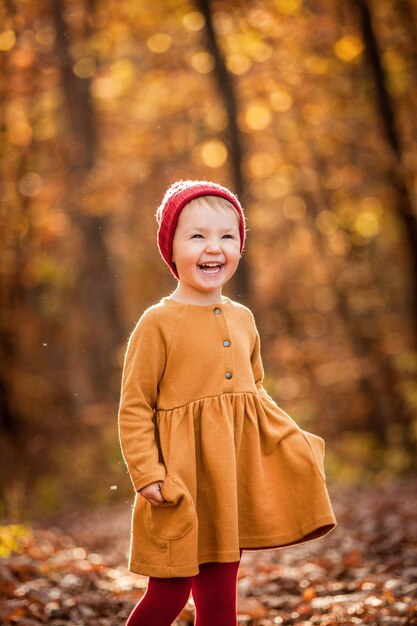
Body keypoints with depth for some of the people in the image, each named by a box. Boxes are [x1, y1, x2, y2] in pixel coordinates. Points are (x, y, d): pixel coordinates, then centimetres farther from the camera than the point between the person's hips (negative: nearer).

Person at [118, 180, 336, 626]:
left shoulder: (242, 320, 10)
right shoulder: (159, 323, -10)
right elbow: (134, 408, -10)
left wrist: (294, 439, 10)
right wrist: (147, 474, -17)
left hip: (233, 474, 6)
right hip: (181, 479, -6)